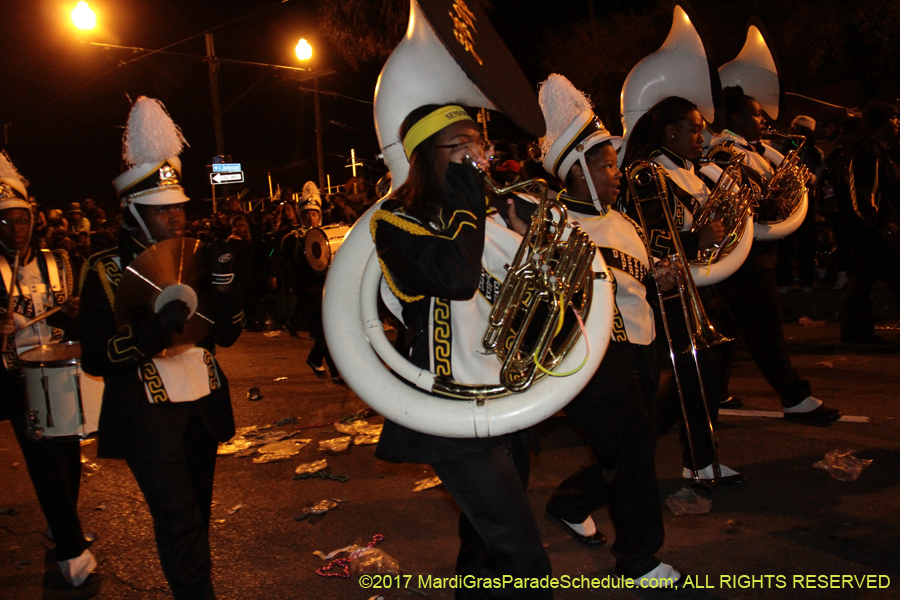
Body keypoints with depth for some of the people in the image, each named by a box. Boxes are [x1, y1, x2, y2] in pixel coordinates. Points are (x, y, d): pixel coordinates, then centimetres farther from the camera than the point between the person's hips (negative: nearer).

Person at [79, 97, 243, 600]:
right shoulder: (107, 271, -7)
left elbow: (228, 334, 5)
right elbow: (96, 359, -11)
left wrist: (224, 280, -11)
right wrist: (152, 332, -28)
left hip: (202, 406, 5)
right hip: (148, 417, -5)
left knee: (196, 514, 14)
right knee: (178, 520, -9)